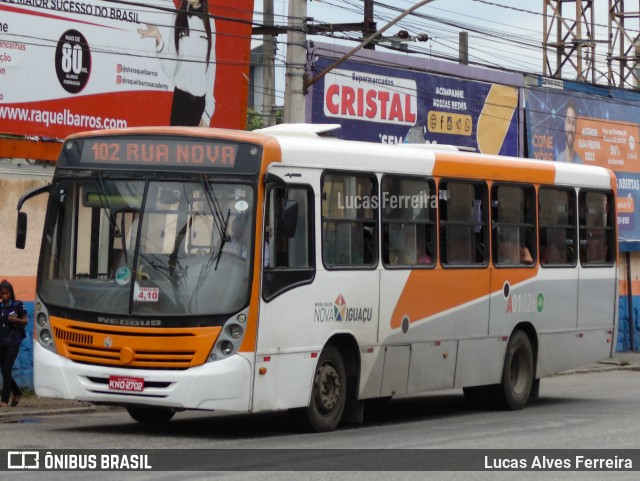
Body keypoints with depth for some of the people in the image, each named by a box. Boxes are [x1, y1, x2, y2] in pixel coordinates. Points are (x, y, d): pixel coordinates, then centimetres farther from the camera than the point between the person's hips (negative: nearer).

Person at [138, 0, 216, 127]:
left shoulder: (210, 21, 7)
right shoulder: (178, 18, 5)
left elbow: (211, 68, 8)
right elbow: (170, 69, -1)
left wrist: (208, 112, 4)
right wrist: (159, 38, -13)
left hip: (201, 102, 1)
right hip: (180, 99, -1)